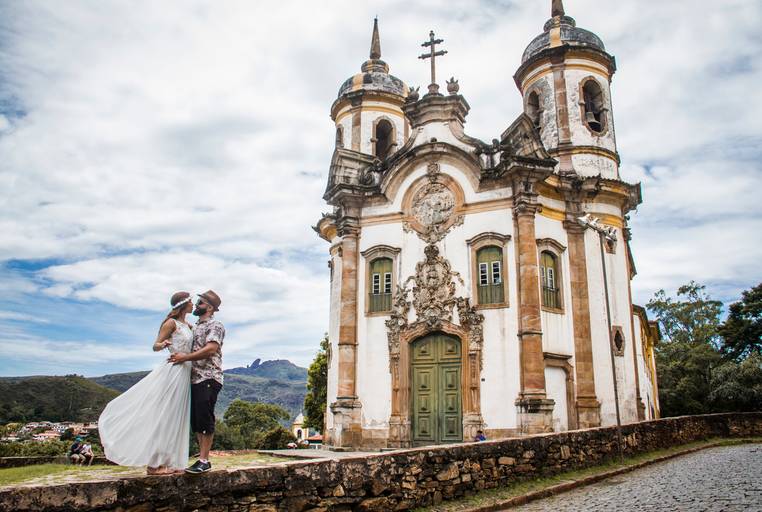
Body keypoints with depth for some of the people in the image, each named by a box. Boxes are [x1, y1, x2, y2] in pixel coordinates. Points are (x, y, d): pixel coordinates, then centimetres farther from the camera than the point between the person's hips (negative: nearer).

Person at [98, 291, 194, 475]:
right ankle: (155, 463, 3)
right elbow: (155, 346, -7)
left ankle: (168, 462, 16)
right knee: (162, 415, -4)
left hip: (184, 373, 8)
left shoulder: (187, 326, 14)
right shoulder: (171, 323, -7)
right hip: (172, 371, -8)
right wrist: (162, 345, -29)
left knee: (174, 418, 10)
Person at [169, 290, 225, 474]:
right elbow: (188, 348, 25)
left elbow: (211, 349, -18)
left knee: (204, 418, -8)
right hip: (194, 379, 9)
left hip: (208, 379, -9)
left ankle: (204, 461, -3)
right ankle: (202, 455, 18)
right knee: (196, 420, 10)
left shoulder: (215, 326, -5)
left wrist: (185, 357, -20)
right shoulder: (194, 328, 22)